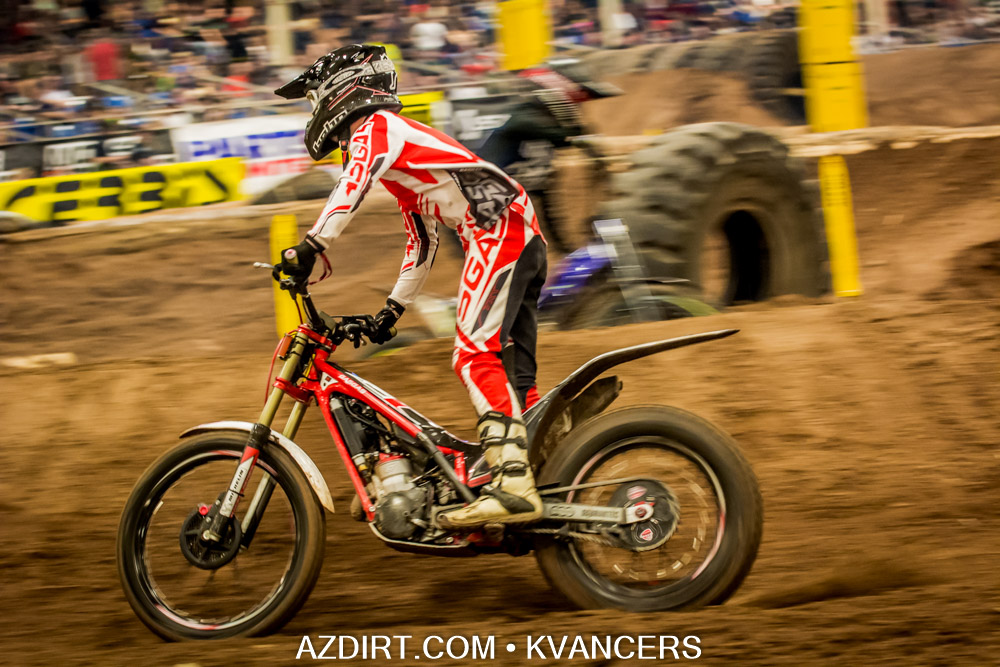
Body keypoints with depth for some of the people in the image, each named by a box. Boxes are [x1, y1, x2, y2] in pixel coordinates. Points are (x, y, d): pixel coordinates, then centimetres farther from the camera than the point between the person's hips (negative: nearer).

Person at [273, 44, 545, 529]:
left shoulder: (376, 128, 2)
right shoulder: (404, 143, 32)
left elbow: (354, 184, -21)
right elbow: (422, 245, 37)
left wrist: (310, 246, -31)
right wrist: (391, 311, 38)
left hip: (498, 229, -10)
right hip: (526, 240, 10)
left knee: (474, 355, -21)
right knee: (512, 373, 8)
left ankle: (514, 483, -34)